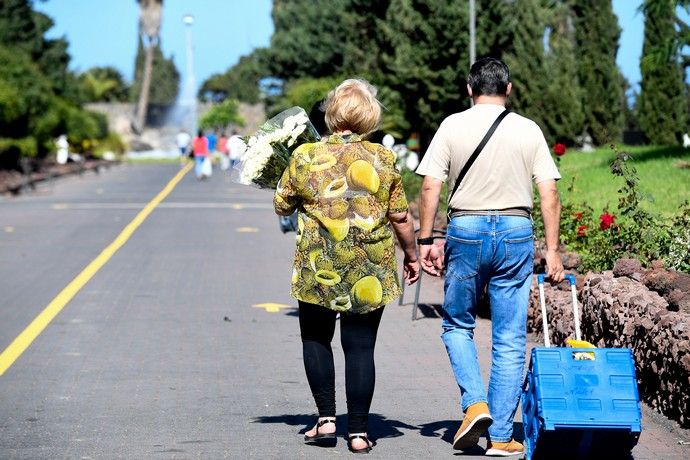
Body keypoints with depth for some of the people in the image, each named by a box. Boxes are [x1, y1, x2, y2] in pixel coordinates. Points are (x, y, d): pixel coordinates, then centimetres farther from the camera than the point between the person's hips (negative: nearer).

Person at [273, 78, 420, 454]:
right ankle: (358, 432, 6)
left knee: (316, 339, 18)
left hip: (319, 267, 0)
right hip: (370, 271, 1)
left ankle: (326, 418, 12)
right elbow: (400, 217, 2)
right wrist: (411, 254, 17)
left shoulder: (305, 157, -4)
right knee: (360, 348, 5)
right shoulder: (382, 159, -2)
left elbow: (281, 207, 5)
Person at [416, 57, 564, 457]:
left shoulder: (453, 126, 1)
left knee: (458, 325, 18)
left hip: (466, 229, -1)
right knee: (510, 340, 5)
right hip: (515, 232, 1)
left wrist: (426, 240, 2)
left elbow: (431, 187, -4)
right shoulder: (529, 130, 3)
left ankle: (475, 403, -1)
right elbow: (550, 194, -1)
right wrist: (553, 251, 3)